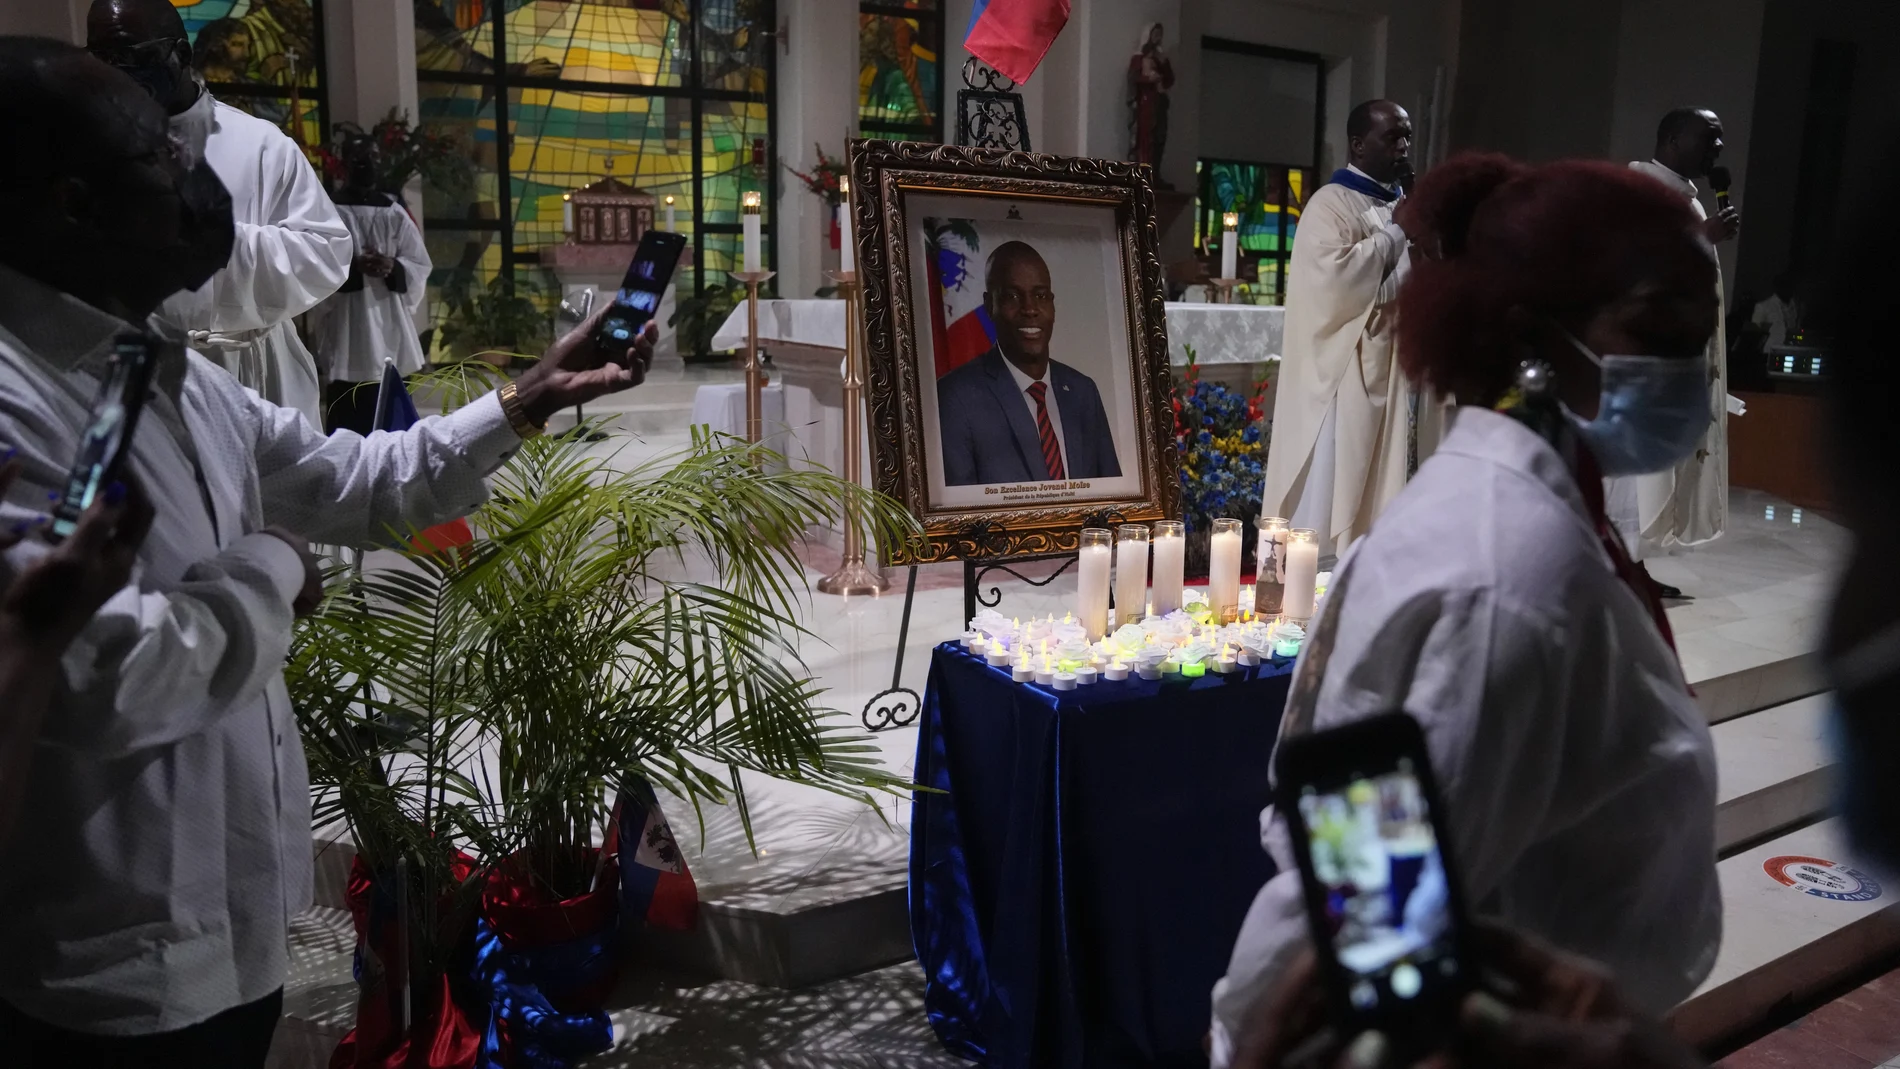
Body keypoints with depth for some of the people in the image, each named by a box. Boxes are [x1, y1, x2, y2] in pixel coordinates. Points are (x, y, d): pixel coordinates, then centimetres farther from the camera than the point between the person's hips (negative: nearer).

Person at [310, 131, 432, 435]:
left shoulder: (395, 212, 10)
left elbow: (420, 266, 8)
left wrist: (393, 267, -13)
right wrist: (352, 267, -23)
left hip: (388, 324, 4)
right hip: (344, 329, -4)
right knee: (346, 420, -5)